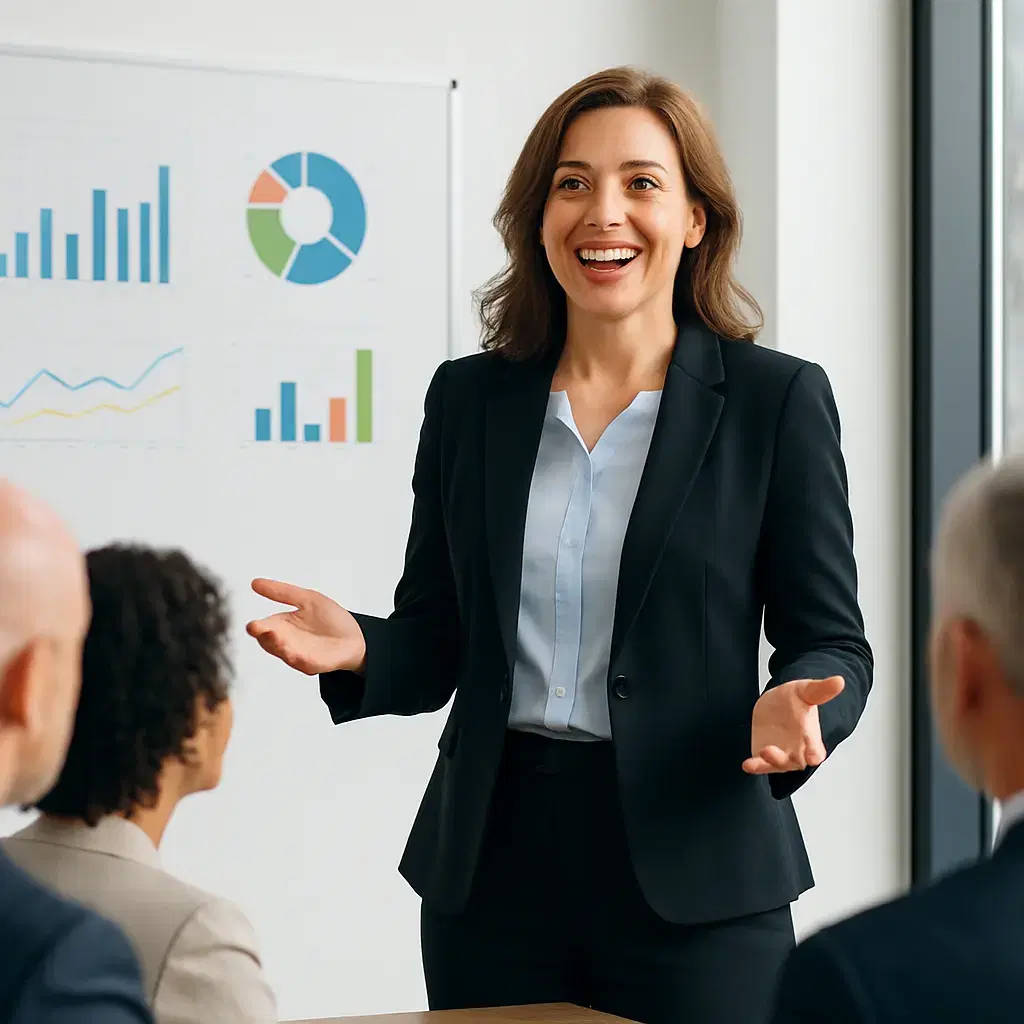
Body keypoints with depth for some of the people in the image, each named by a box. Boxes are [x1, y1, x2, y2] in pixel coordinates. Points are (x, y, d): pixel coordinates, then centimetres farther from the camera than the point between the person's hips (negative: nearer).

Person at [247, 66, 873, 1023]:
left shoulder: (778, 398, -2)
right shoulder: (469, 396, 7)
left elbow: (829, 642, -1)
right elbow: (436, 645, 11)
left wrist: (792, 709, -23)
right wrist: (357, 649, -11)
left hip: (692, 876, -2)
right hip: (491, 865, 3)